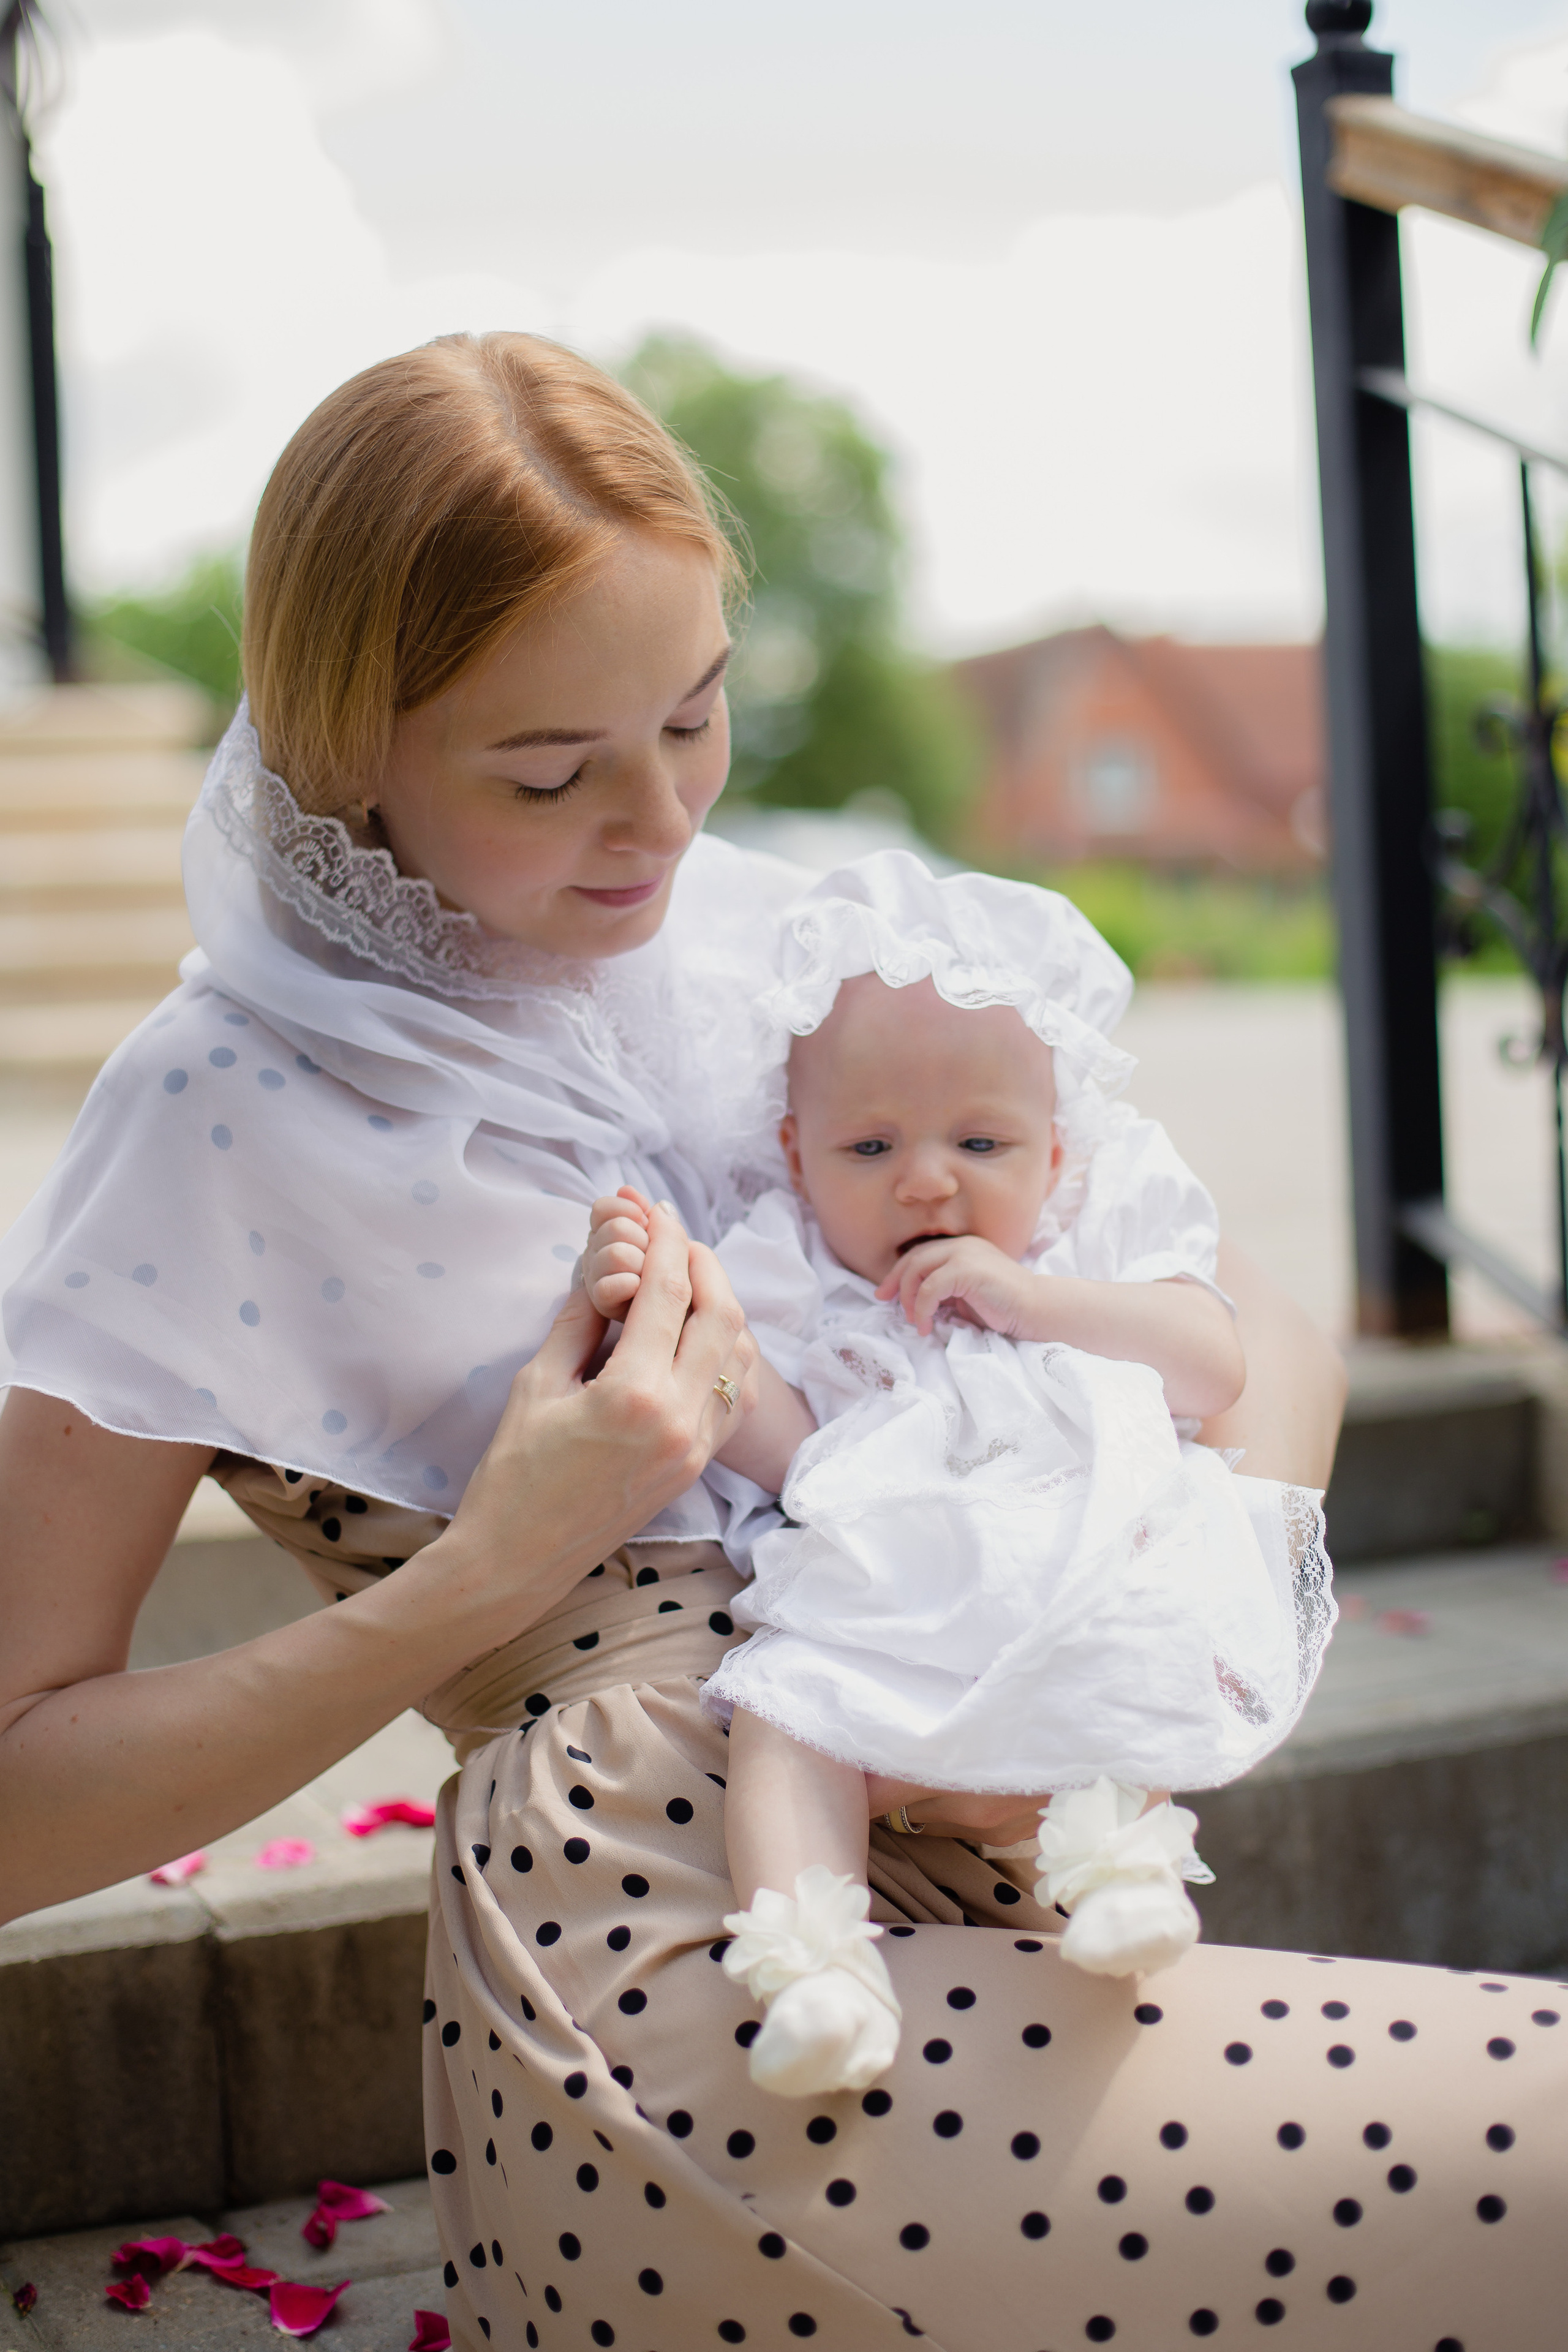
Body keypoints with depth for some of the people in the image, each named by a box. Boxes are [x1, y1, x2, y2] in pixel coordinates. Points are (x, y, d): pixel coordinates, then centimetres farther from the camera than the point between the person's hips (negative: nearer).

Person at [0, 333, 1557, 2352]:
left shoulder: (776, 950, 8)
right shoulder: (223, 1118, -4)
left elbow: (1263, 1343, 11)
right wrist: (495, 1569, -14)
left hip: (973, 1902, 6)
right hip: (672, 1973, -6)